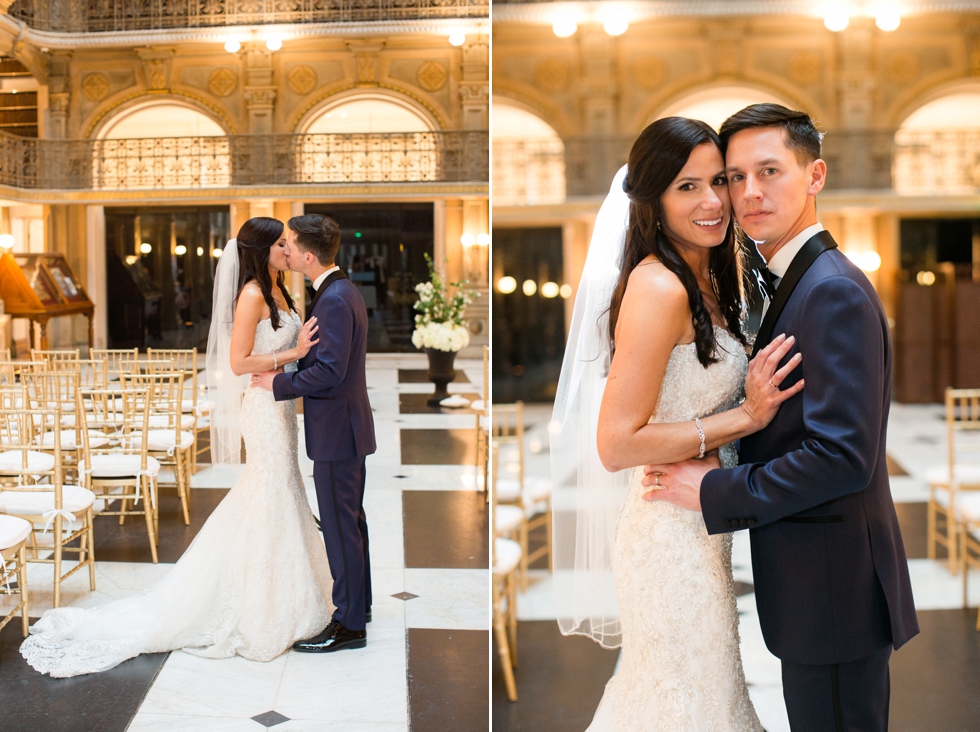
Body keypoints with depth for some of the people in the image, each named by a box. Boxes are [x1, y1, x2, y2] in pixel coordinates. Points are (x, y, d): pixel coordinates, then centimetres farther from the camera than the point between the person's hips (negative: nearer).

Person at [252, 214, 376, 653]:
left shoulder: (334, 300, -21)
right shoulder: (343, 290, 11)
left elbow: (329, 371, -26)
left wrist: (280, 384, -15)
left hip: (337, 432, -10)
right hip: (348, 426, 11)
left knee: (340, 527, -2)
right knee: (350, 520, 20)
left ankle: (350, 625, 8)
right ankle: (358, 603, 33)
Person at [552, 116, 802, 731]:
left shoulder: (708, 277, 7)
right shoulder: (658, 288, -22)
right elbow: (617, 444, -25)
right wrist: (744, 417, -22)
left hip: (702, 524, 9)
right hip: (674, 534, -9)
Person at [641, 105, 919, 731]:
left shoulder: (834, 291, -21)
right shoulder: (789, 282, 11)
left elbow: (843, 455, -27)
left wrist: (714, 492, -20)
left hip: (833, 579, -9)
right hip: (810, 572, 9)